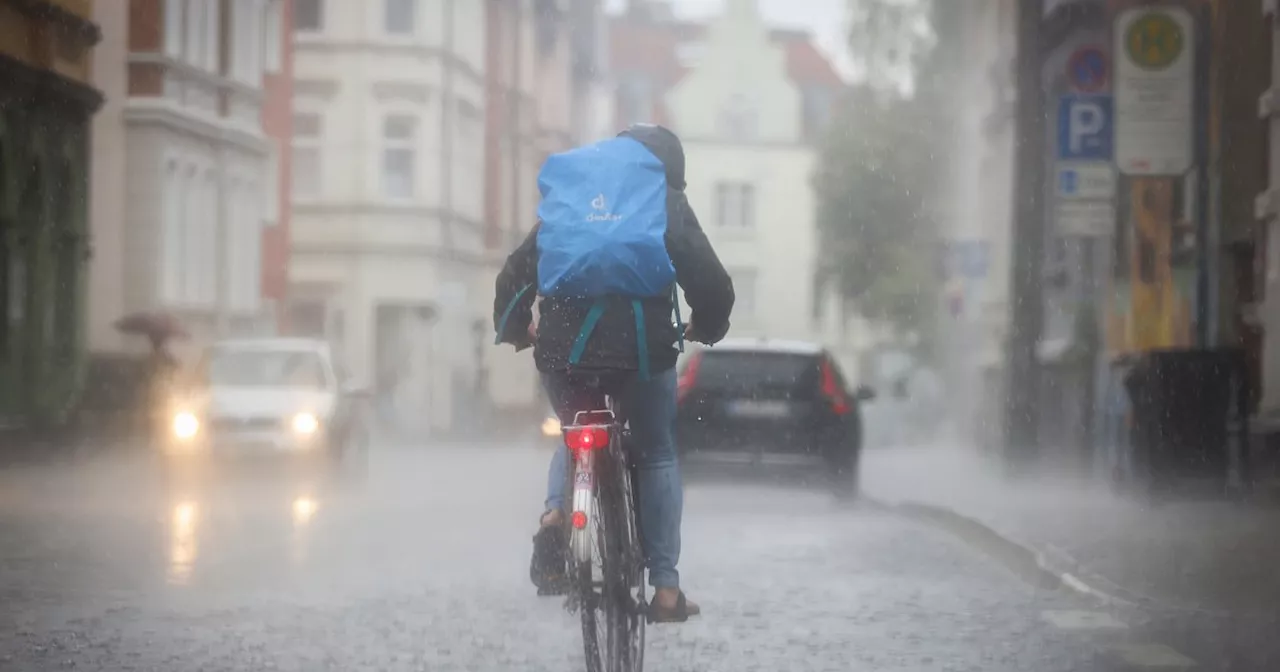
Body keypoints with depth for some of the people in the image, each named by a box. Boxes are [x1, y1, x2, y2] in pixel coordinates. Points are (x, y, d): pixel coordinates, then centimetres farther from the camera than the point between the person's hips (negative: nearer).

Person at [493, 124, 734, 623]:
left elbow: (515, 274, 18)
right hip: (641, 349, -2)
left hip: (564, 349, 2)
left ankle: (555, 512, -3)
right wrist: (705, 328, 24)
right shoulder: (668, 206, 10)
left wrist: (515, 329, 33)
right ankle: (665, 588, 10)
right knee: (658, 456, 16)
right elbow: (712, 283, 5)